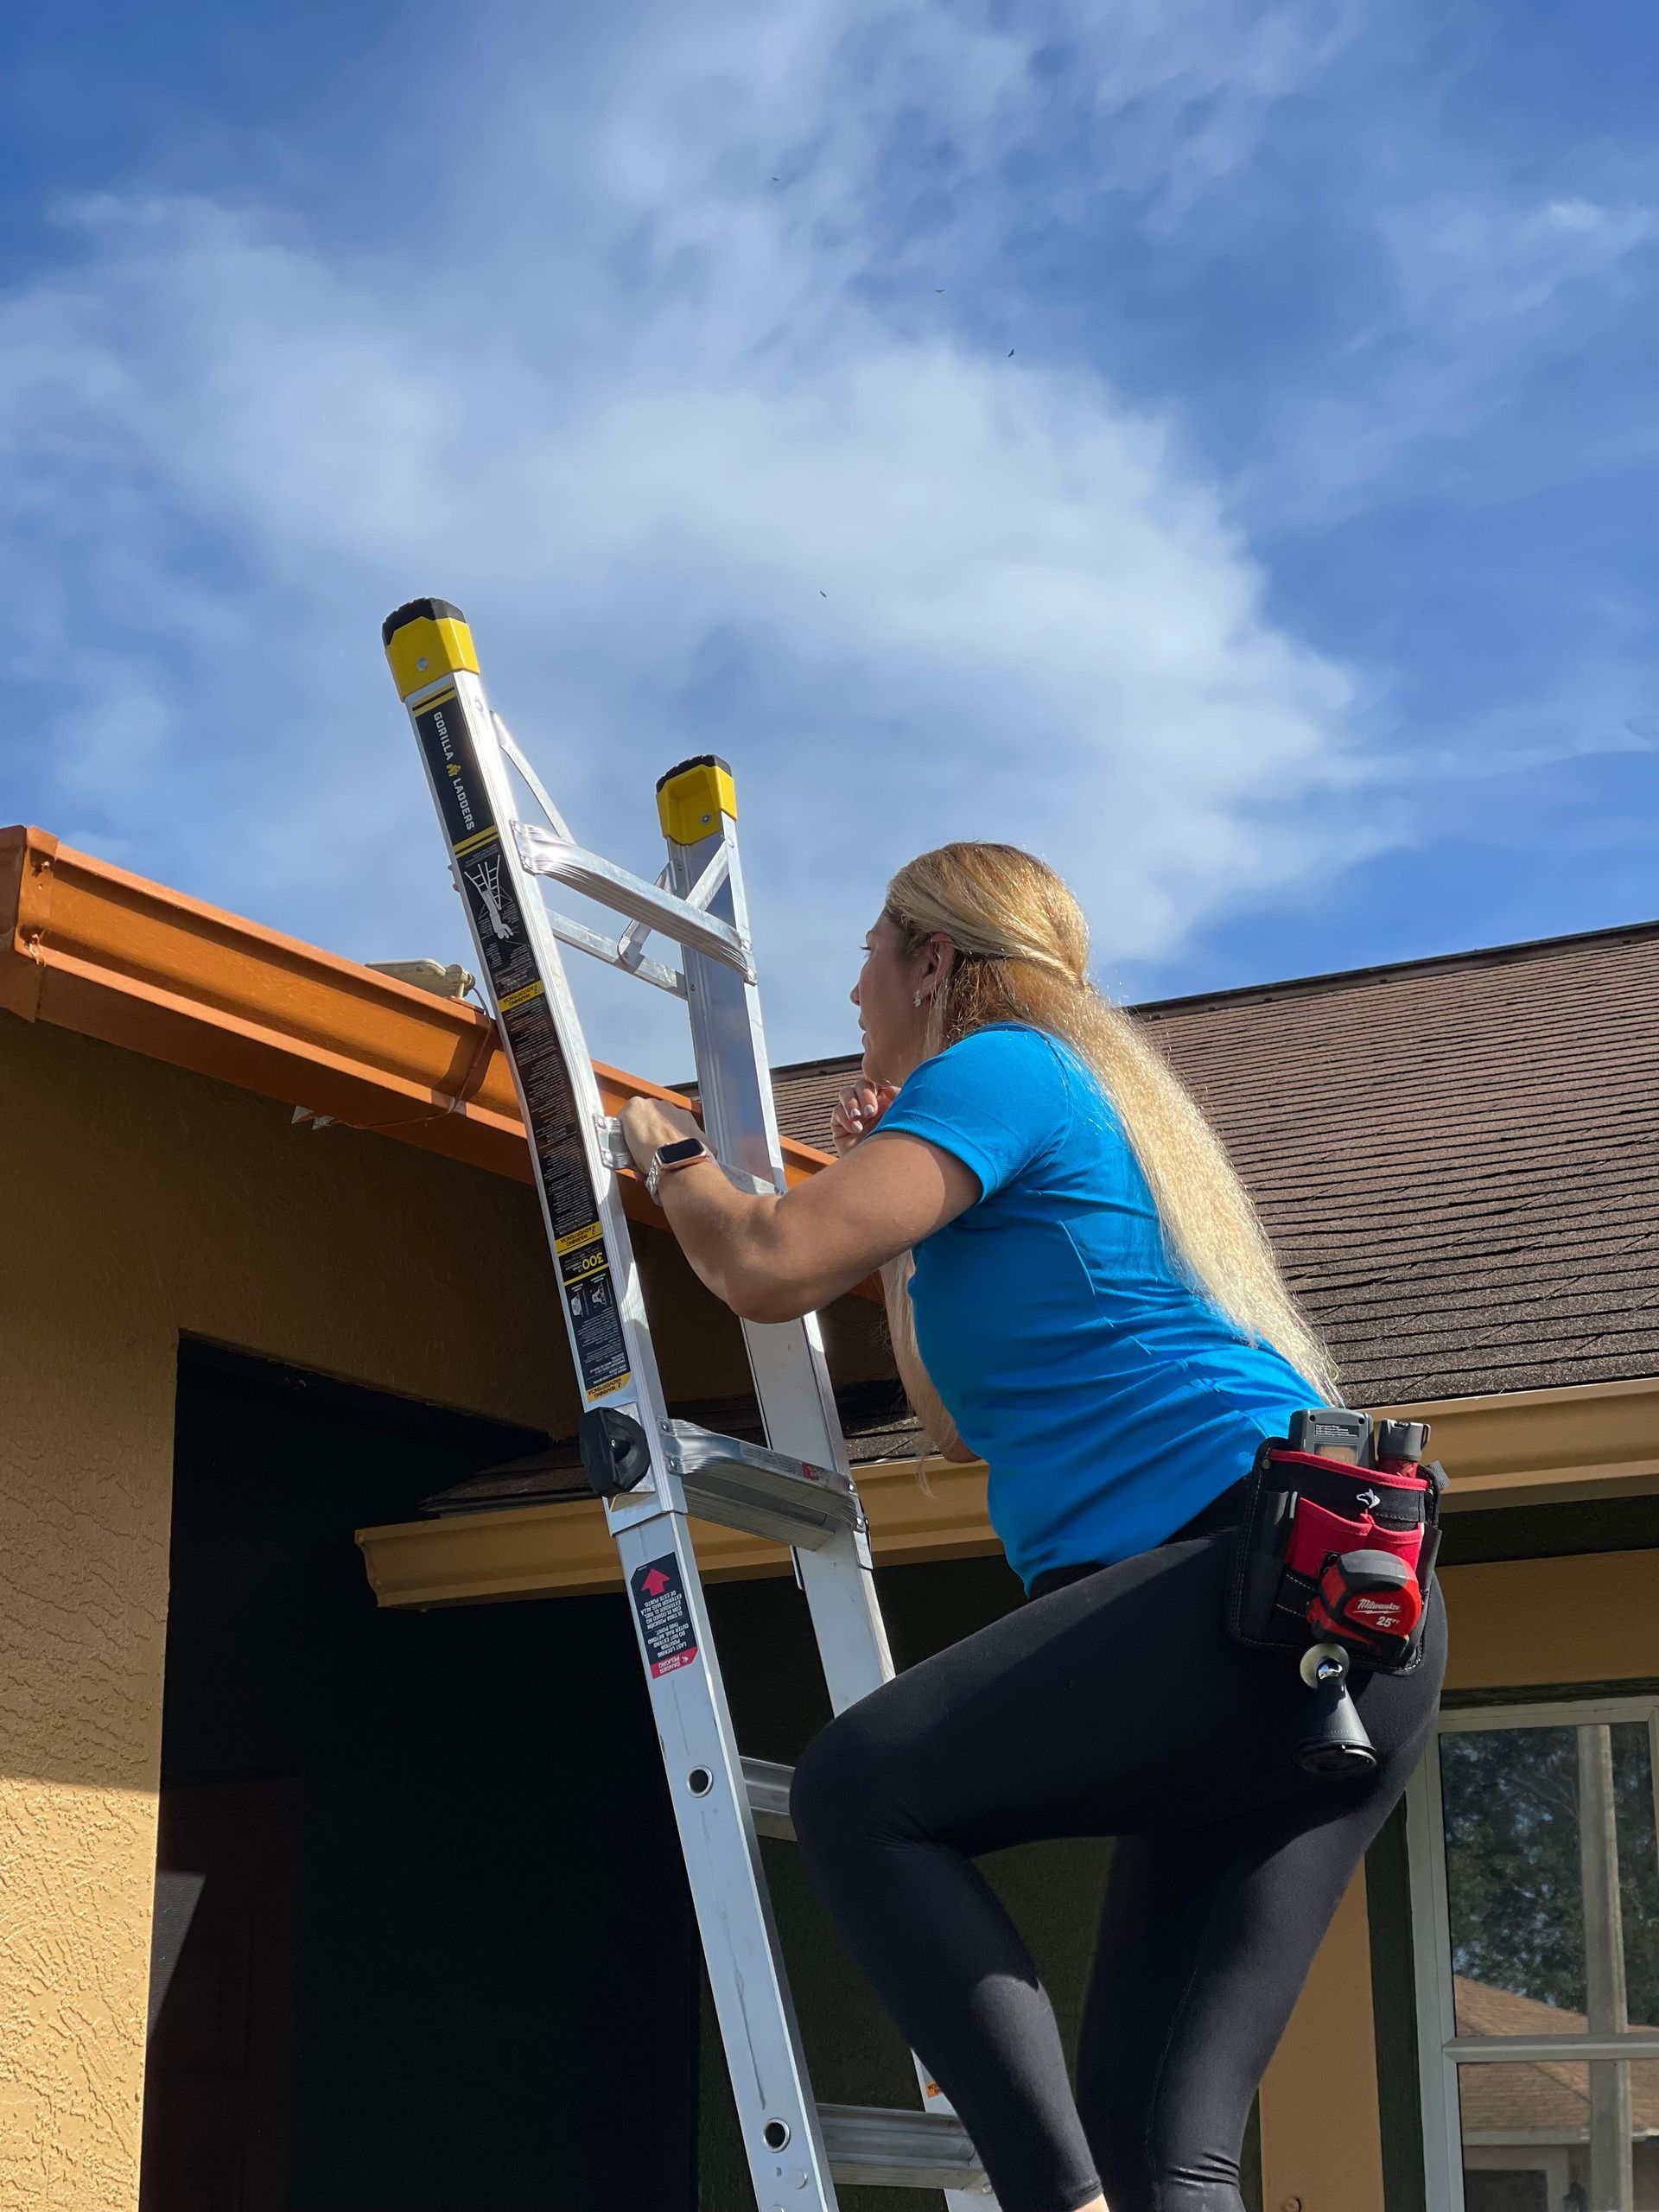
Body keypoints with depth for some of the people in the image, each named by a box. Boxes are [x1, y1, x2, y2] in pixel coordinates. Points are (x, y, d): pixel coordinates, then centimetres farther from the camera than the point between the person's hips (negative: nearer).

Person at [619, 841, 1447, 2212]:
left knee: (860, 1790, -17)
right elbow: (965, 1418, 37)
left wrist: (669, 1154, 10)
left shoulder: (1002, 1066, 1)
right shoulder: (1072, 1102, 30)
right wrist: (897, 1193, 34)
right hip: (1340, 1636, 10)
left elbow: (767, 1269, -10)